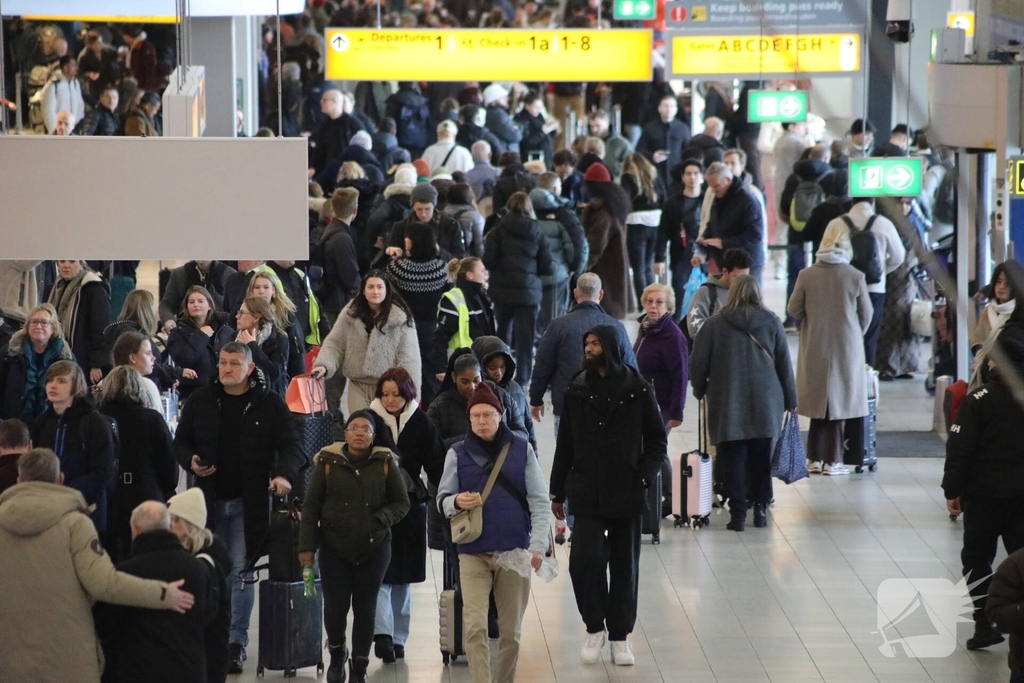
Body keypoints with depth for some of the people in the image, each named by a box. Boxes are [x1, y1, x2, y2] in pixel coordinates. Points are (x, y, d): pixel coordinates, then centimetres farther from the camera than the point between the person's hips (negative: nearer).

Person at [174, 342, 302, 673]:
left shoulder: (270, 404, -2)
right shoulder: (200, 401, 5)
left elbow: (290, 445, -4)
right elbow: (181, 442, 13)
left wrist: (284, 474, -24)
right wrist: (191, 462, -9)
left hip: (251, 501, -2)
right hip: (210, 498, 2)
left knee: (241, 571, -4)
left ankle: (237, 641, 3)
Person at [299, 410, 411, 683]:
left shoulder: (386, 463, 0)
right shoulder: (328, 462, -1)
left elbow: (402, 503, 7)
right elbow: (311, 506, 2)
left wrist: (381, 519, -12)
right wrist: (306, 546, -3)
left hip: (374, 550, 1)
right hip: (335, 550, -1)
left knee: (365, 609, 4)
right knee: (335, 607, -2)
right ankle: (337, 655, 27)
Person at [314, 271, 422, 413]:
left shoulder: (400, 318, -10)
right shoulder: (350, 313, 0)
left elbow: (408, 357, -9)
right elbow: (335, 343, 3)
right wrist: (323, 364, -16)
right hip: (358, 385, 3)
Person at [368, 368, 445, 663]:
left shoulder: (421, 423, 1)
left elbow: (435, 466, 2)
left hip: (410, 507, 2)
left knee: (403, 577, 10)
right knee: (380, 574, -11)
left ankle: (398, 638, 18)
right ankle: (382, 633, -17)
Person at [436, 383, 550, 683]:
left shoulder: (522, 450, 2)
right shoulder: (458, 453, 3)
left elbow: (539, 501, 1)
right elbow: (442, 499, 6)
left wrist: (537, 545, -10)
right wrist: (456, 502, -18)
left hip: (514, 551, 0)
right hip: (473, 553, 0)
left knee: (511, 630, 8)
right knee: (474, 627, -14)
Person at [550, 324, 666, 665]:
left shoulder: (637, 390, -2)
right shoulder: (577, 390, 3)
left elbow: (657, 439, 4)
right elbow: (565, 444, 9)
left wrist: (645, 475, -10)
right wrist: (557, 492, 10)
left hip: (626, 493, 0)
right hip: (587, 492, 0)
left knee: (625, 564, 7)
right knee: (585, 557, -15)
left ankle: (620, 637, 19)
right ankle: (594, 627, 4)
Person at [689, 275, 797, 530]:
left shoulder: (715, 324, -4)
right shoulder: (771, 322, 2)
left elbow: (698, 363, 0)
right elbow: (784, 363, 6)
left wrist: (700, 390, 17)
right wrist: (790, 399, 13)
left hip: (727, 403, -2)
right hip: (765, 403, 2)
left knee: (733, 458, 1)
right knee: (761, 456, 13)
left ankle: (738, 513, -3)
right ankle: (760, 507, 13)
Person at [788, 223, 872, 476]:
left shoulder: (807, 275, -9)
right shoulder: (855, 277, -11)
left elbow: (793, 309, -1)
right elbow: (866, 314, 0)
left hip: (814, 349, 2)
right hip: (846, 348, -2)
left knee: (819, 401, 12)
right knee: (839, 401, 6)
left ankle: (814, 458, 14)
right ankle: (832, 460, 7)